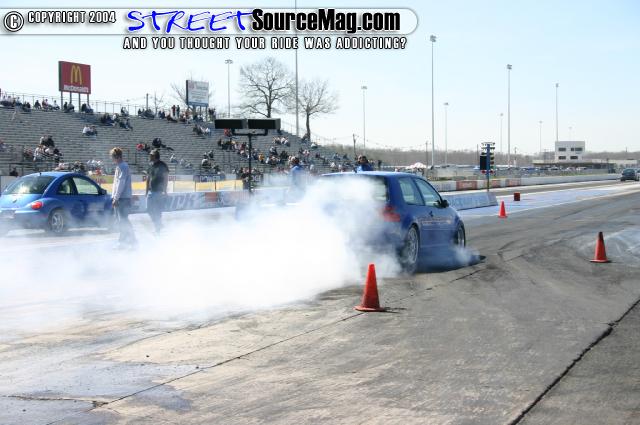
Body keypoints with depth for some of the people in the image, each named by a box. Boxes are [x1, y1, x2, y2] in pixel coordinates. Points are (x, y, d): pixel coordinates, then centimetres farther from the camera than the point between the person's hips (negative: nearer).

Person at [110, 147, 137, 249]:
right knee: (120, 220, 10)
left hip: (123, 198, -10)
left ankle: (132, 241, -6)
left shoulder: (123, 166, -13)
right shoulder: (119, 167, 18)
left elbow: (121, 183, -18)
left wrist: (116, 198, -19)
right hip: (118, 198, 10)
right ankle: (123, 241, 13)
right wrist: (113, 197, 19)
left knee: (123, 220, -10)